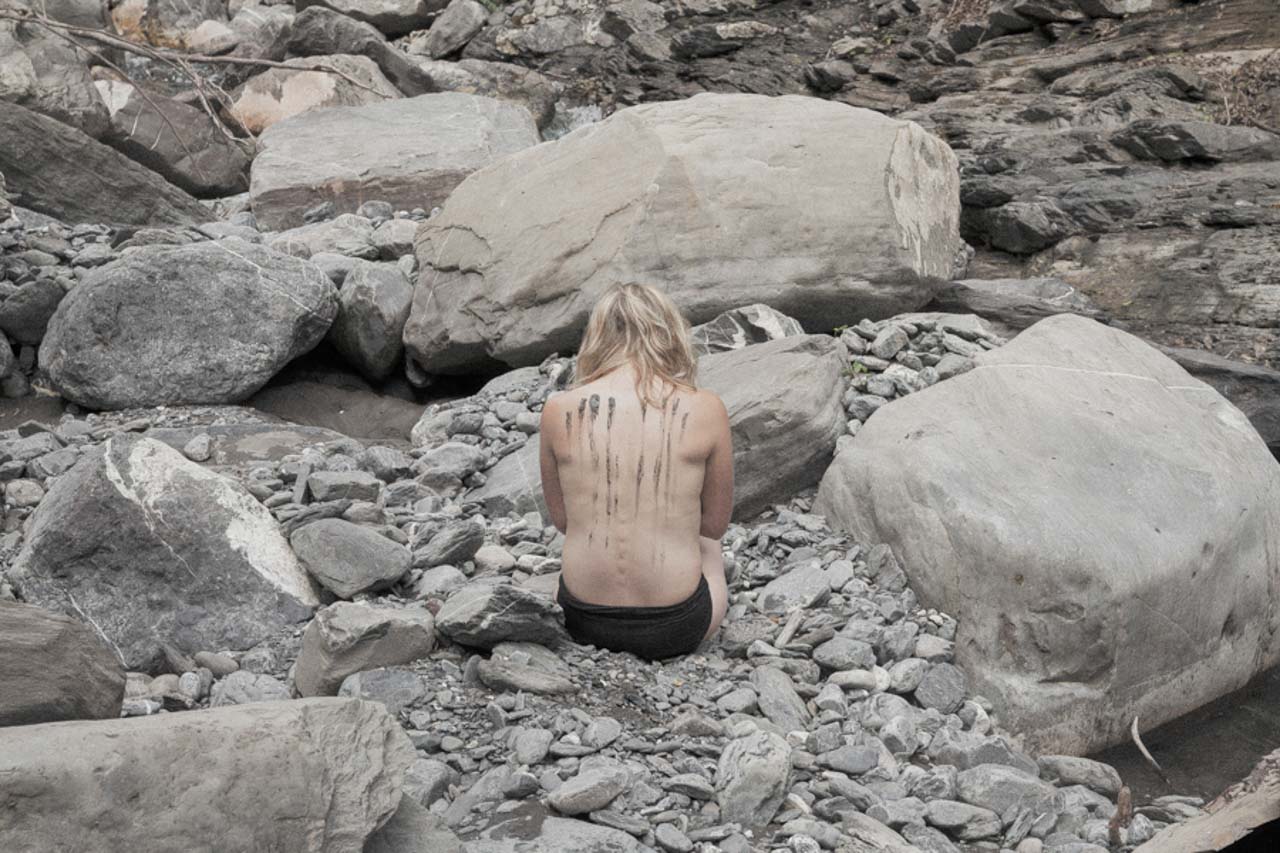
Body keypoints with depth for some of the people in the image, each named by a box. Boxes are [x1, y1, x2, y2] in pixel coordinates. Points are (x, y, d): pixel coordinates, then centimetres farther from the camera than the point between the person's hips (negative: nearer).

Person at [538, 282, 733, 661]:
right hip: (675, 626, -1)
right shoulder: (705, 409, -12)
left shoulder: (559, 409, -7)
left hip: (583, 621, 2)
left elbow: (560, 518, 6)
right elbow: (715, 524, 1)